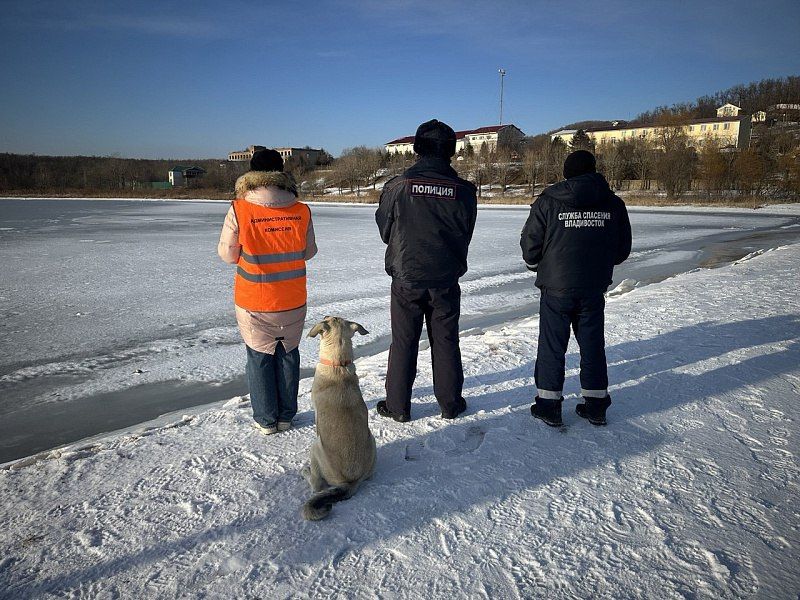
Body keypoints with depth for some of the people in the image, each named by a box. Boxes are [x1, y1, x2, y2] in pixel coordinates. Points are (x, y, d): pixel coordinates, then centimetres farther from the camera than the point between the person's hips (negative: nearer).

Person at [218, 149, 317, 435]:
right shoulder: (301, 211, -9)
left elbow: (227, 254, -6)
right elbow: (308, 252, 2)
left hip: (253, 303, -2)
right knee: (288, 354, 18)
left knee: (259, 357, 14)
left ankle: (266, 419, 23)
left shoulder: (239, 210, -14)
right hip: (293, 302, 2)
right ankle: (286, 416, 28)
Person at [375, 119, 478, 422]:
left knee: (403, 342, 10)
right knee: (445, 341, 13)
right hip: (446, 280, 1)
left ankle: (397, 406, 19)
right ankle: (450, 403, 25)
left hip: (406, 279, -1)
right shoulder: (463, 190, -6)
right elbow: (465, 234, 5)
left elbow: (385, 230, 2)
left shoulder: (398, 185, -10)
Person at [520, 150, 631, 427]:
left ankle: (548, 405, 14)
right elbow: (623, 249, 9)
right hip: (594, 288, 3)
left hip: (556, 289, -3)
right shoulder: (613, 203, 2)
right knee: (592, 345, 15)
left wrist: (537, 266, 14)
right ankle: (596, 405, 23)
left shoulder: (548, 201, -9)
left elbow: (530, 243, -6)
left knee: (552, 347, 7)